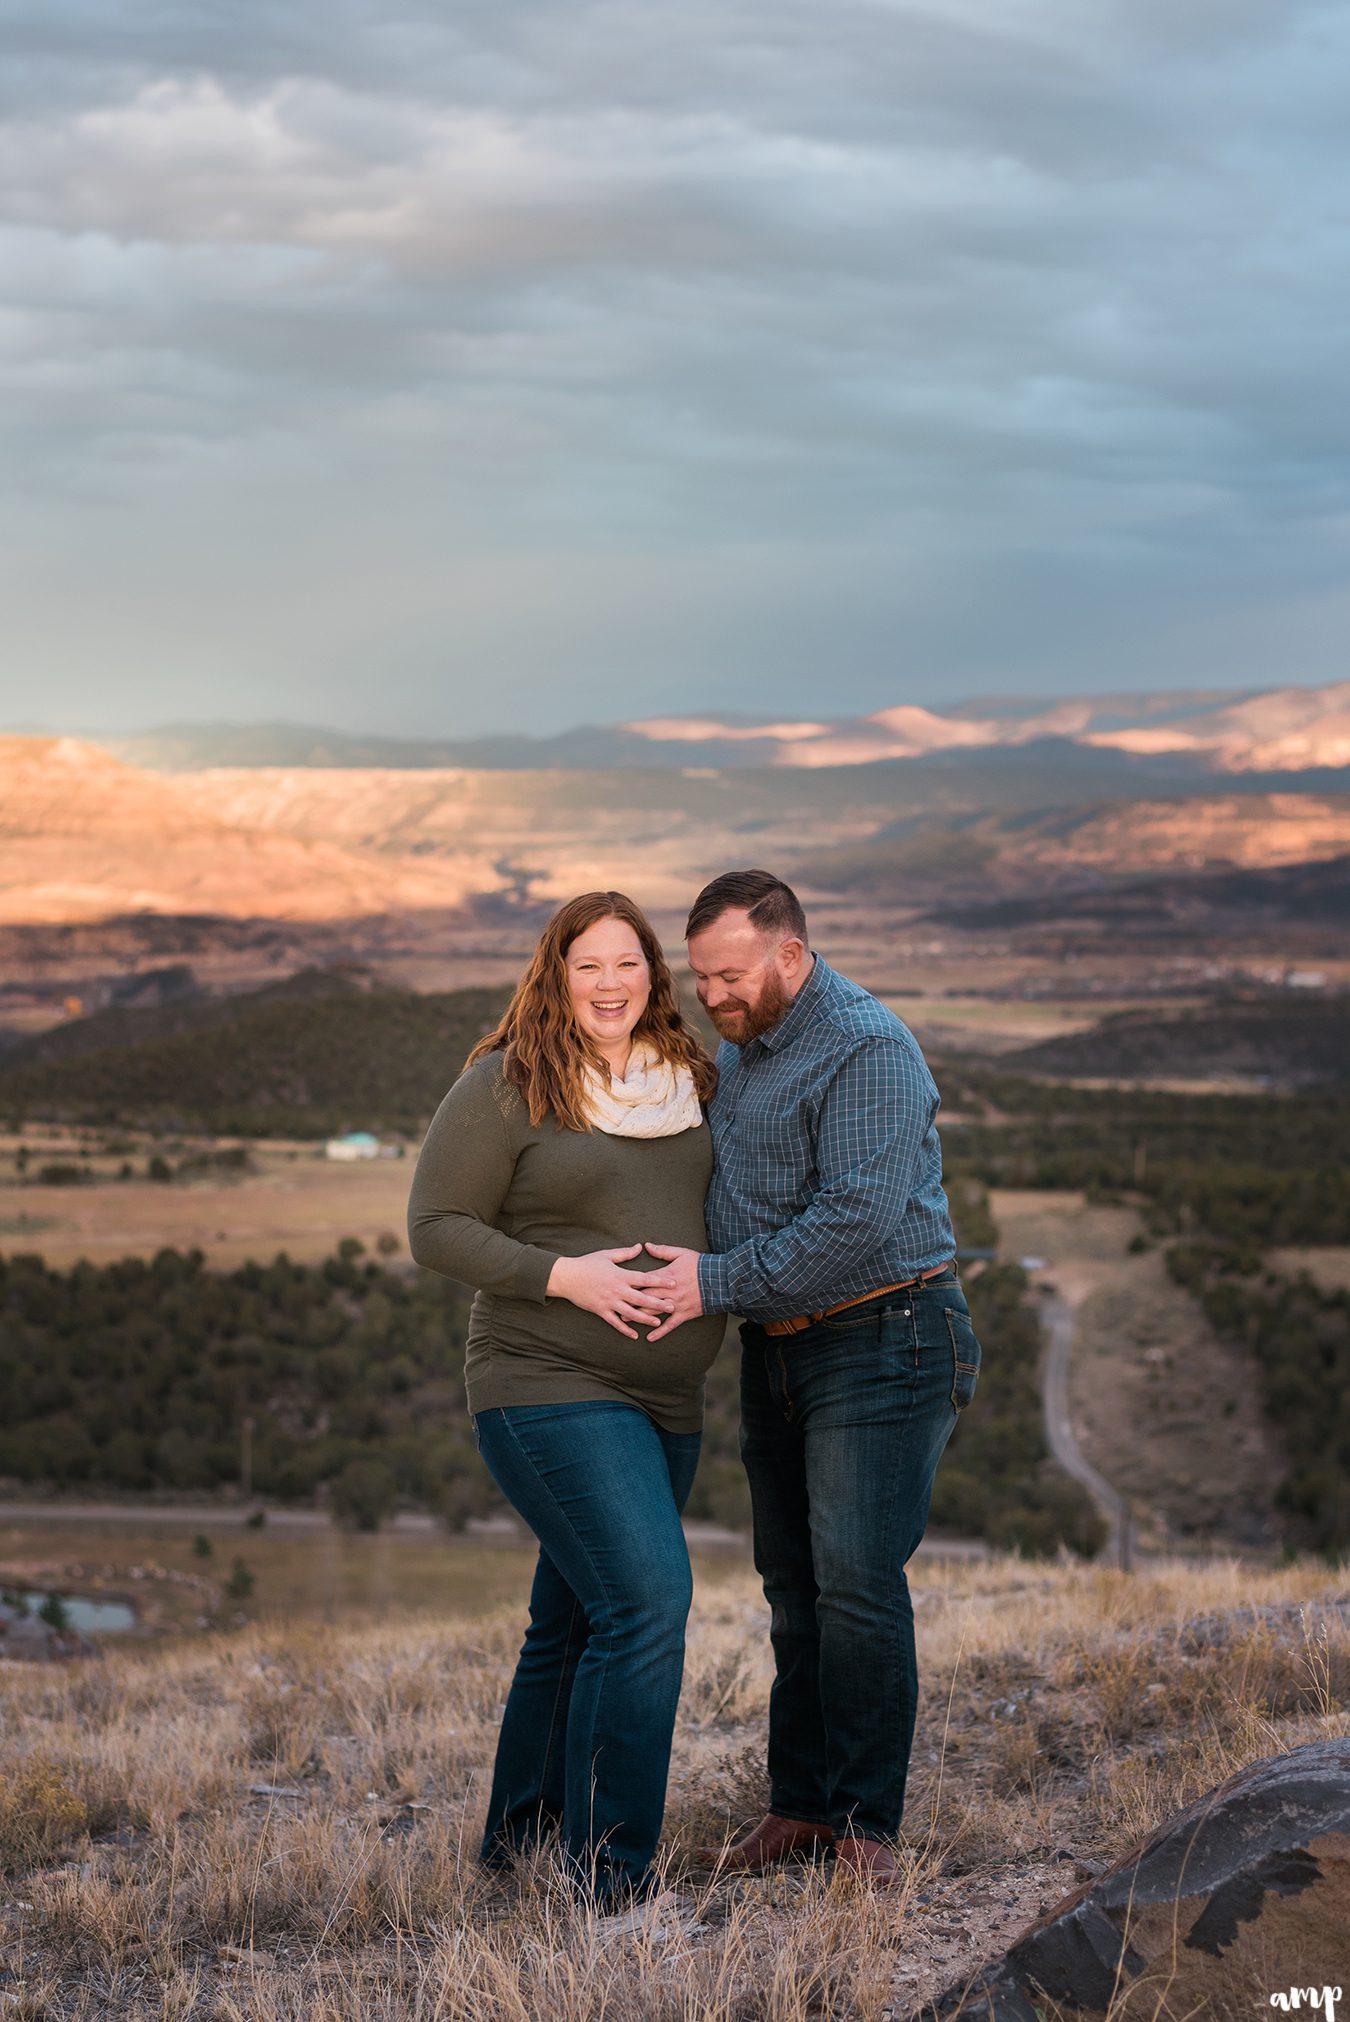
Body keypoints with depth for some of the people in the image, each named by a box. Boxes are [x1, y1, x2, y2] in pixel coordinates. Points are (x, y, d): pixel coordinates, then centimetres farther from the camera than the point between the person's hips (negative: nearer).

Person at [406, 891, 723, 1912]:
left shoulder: (685, 1080, 11)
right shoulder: (509, 1084, -8)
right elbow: (437, 1226, -8)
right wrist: (560, 1275, -19)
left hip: (665, 1395, 7)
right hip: (551, 1387, -7)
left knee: (577, 1620, 15)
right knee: (646, 1603, -18)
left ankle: (521, 1838, 30)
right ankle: (610, 1877, -11)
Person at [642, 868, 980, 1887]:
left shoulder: (869, 1050, -17)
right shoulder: (739, 1049, 13)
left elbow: (856, 1220, -26)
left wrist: (718, 1284, -22)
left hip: (882, 1346, -8)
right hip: (779, 1349, 8)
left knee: (857, 1581, -12)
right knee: (795, 1585, 9)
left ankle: (866, 1822, -3)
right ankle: (801, 1804, 17)